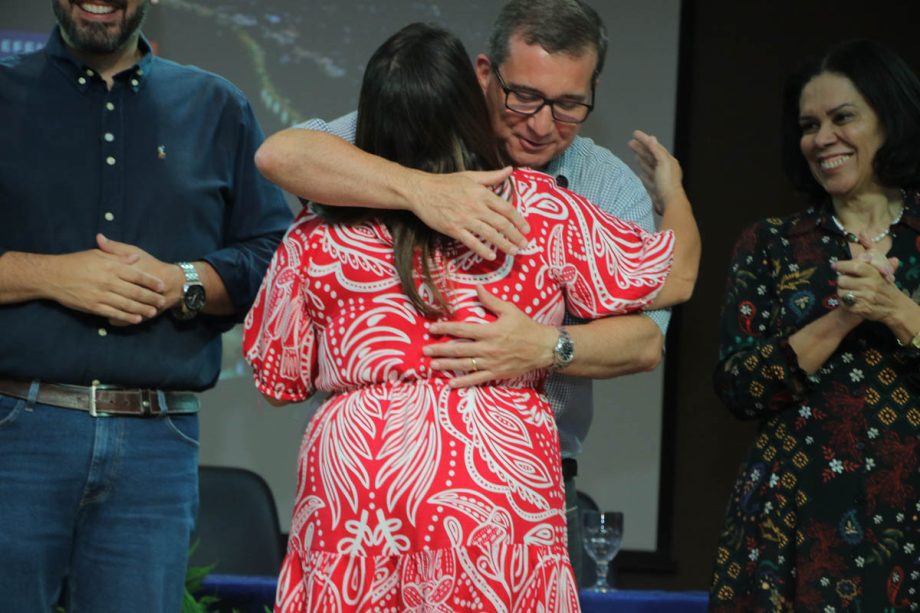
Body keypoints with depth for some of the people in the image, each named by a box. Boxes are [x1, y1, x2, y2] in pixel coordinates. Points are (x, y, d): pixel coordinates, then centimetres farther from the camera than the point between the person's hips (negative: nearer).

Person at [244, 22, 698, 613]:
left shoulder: (319, 236, 4)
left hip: (348, 488, 1)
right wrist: (673, 189, 31)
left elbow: (279, 375, 13)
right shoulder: (540, 210, 0)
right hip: (498, 492, -1)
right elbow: (673, 278, 10)